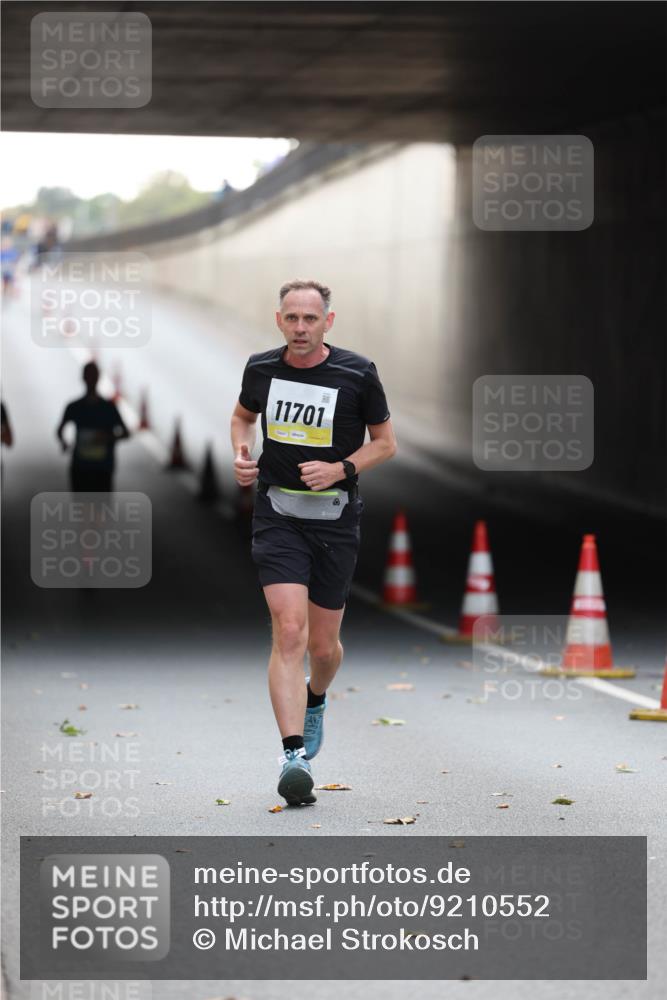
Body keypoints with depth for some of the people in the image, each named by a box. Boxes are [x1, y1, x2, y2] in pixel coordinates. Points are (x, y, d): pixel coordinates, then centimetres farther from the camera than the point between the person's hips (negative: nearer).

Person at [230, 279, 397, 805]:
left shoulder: (358, 373, -8)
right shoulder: (261, 368, 0)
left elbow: (385, 442, 2)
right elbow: (244, 415, 21)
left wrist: (341, 470, -14)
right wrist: (242, 453, 0)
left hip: (336, 520, 0)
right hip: (277, 517, 0)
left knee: (323, 646, 9)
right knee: (289, 630, -18)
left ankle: (315, 702, 46)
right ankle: (295, 756, -22)